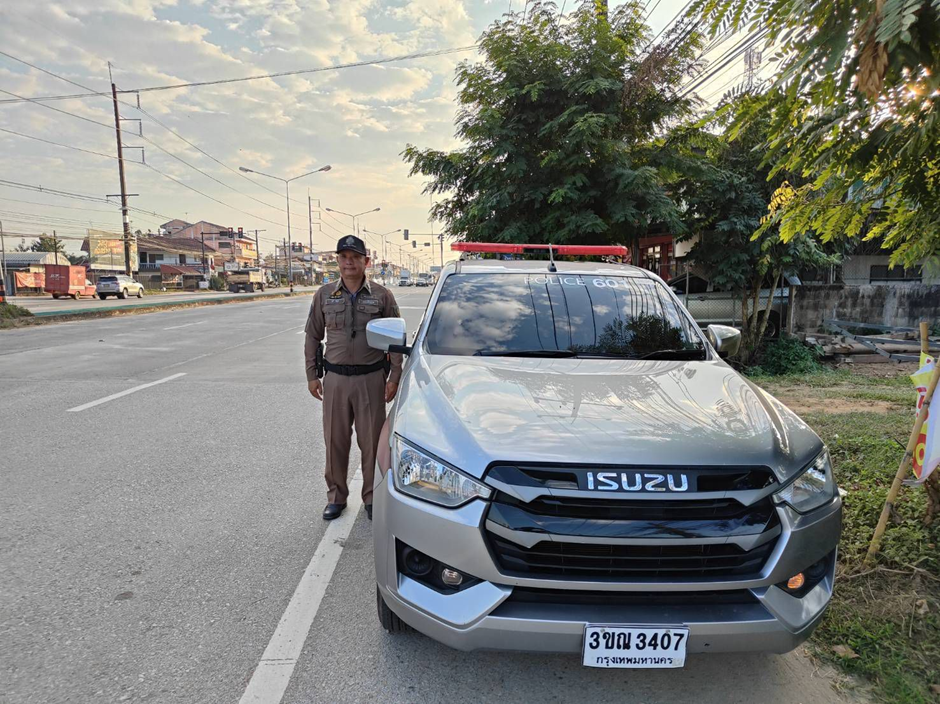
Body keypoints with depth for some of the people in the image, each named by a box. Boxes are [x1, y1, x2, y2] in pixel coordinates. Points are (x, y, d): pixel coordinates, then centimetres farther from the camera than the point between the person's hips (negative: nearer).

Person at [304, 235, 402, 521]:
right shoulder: (324, 295, 5)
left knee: (372, 441, 4)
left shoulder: (382, 296, 0)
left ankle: (372, 497, 20)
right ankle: (336, 496, 25)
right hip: (335, 379, 2)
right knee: (335, 441, 8)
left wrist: (394, 377, -4)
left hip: (371, 378, -2)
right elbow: (312, 336, 10)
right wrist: (312, 375, 6)